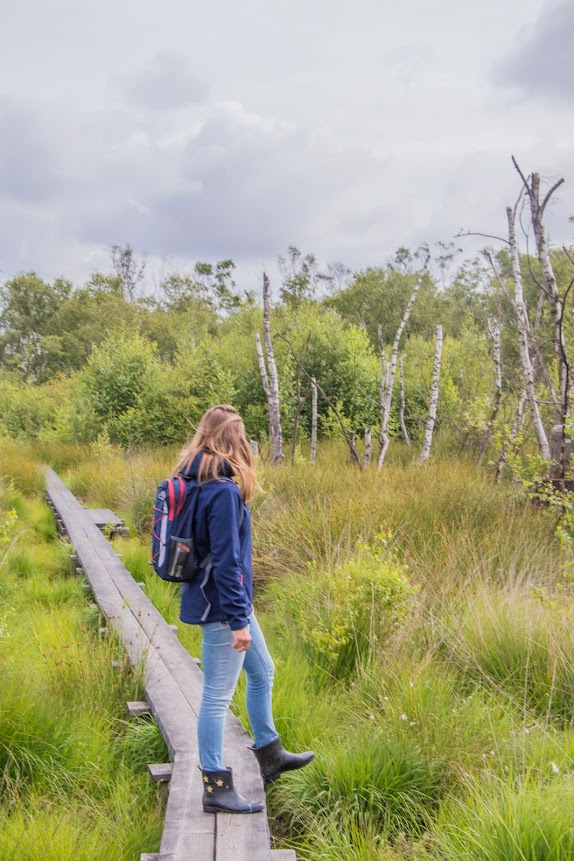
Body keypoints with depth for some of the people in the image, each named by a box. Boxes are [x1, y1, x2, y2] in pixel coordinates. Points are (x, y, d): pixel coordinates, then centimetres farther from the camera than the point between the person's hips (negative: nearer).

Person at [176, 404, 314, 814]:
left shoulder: (196, 481, 7)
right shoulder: (224, 491, -22)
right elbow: (226, 561, -23)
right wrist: (238, 620, -19)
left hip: (231, 602, 10)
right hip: (221, 608, -10)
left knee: (262, 672, 23)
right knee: (217, 697, 1)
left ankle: (270, 755, 38)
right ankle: (217, 788, 13)